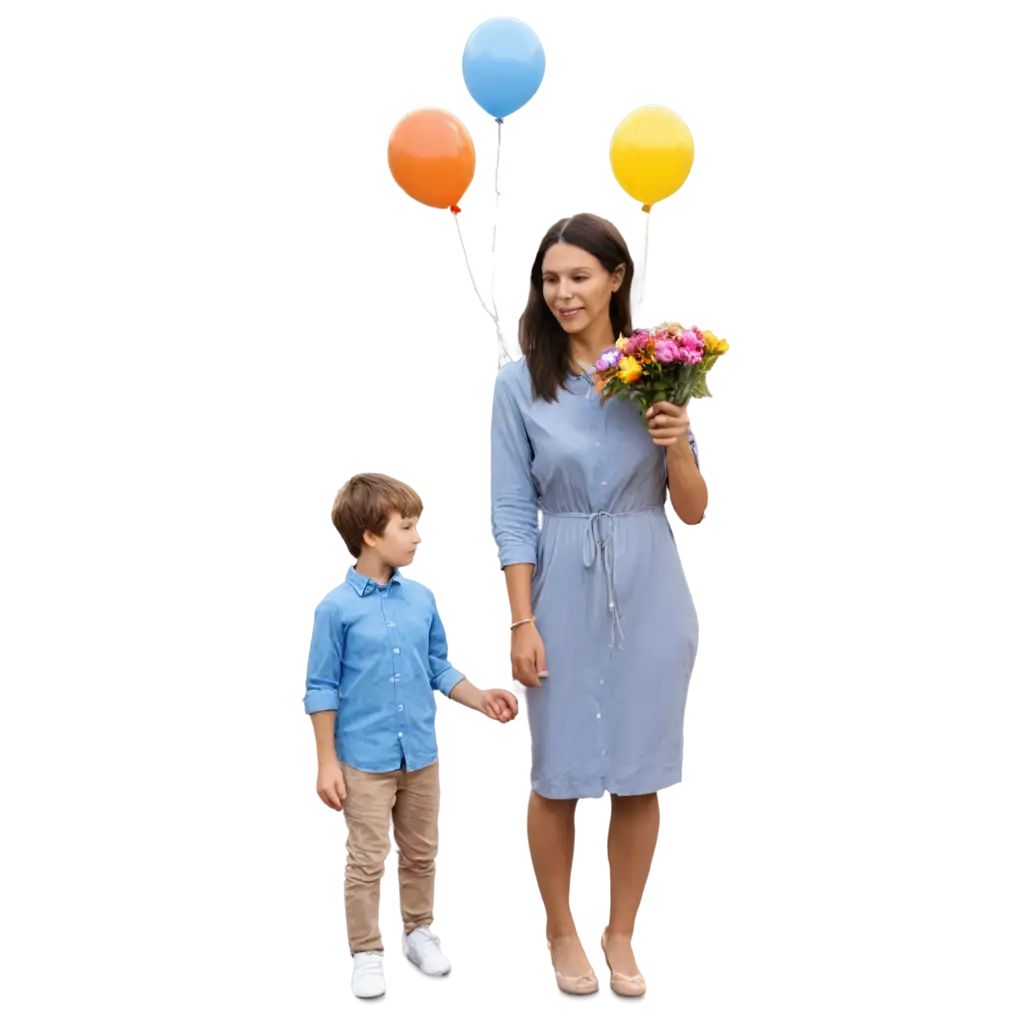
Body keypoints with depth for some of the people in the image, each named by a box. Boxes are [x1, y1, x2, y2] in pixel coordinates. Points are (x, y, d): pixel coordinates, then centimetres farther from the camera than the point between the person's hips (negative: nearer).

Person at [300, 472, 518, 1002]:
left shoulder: (421, 596, -2)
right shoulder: (335, 606, -14)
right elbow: (321, 689, -9)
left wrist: (480, 698, -7)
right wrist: (325, 763, -9)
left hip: (421, 752, 5)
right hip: (365, 758, -5)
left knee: (421, 854, 18)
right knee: (367, 862, 6)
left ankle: (419, 932, 36)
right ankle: (366, 952, 21)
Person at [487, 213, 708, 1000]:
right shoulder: (518, 383, -2)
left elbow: (692, 511, 4)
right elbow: (511, 510, -4)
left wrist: (678, 446, -14)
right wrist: (520, 620, -8)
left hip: (649, 594, 2)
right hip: (561, 592, -2)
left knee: (642, 772, 9)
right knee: (557, 771, 8)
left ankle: (624, 934, 27)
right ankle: (562, 933, 27)